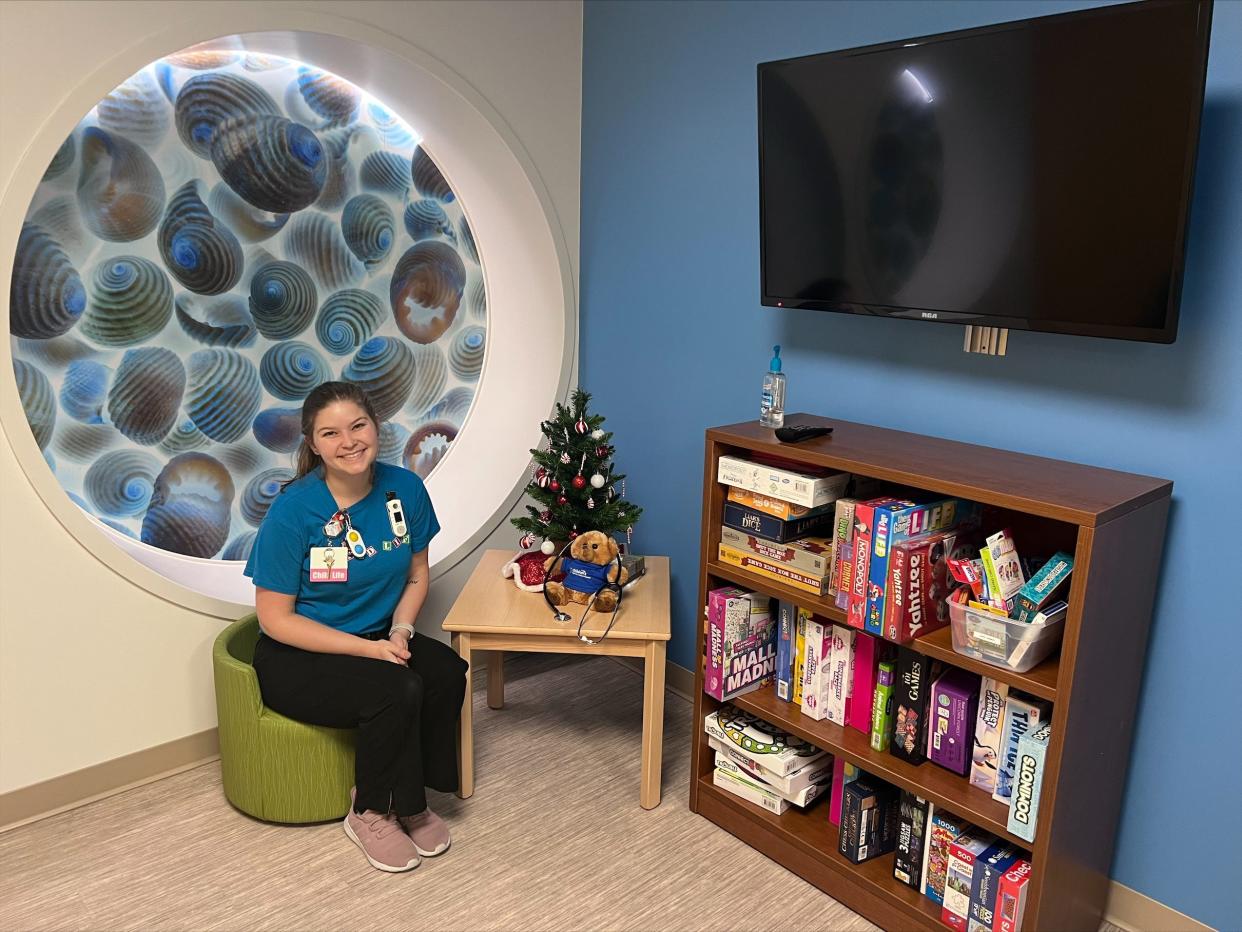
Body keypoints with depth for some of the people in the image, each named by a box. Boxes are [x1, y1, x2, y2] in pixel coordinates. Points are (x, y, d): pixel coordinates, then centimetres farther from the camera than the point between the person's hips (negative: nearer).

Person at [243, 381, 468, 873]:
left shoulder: (404, 488, -7)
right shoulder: (294, 509, -20)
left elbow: (417, 575, 7)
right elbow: (275, 618, -15)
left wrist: (400, 632, -13)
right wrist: (369, 649, -22)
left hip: (379, 638, 5)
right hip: (298, 656, -4)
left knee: (447, 672, -24)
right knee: (397, 690, -30)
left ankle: (407, 798, 0)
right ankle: (370, 814, -3)